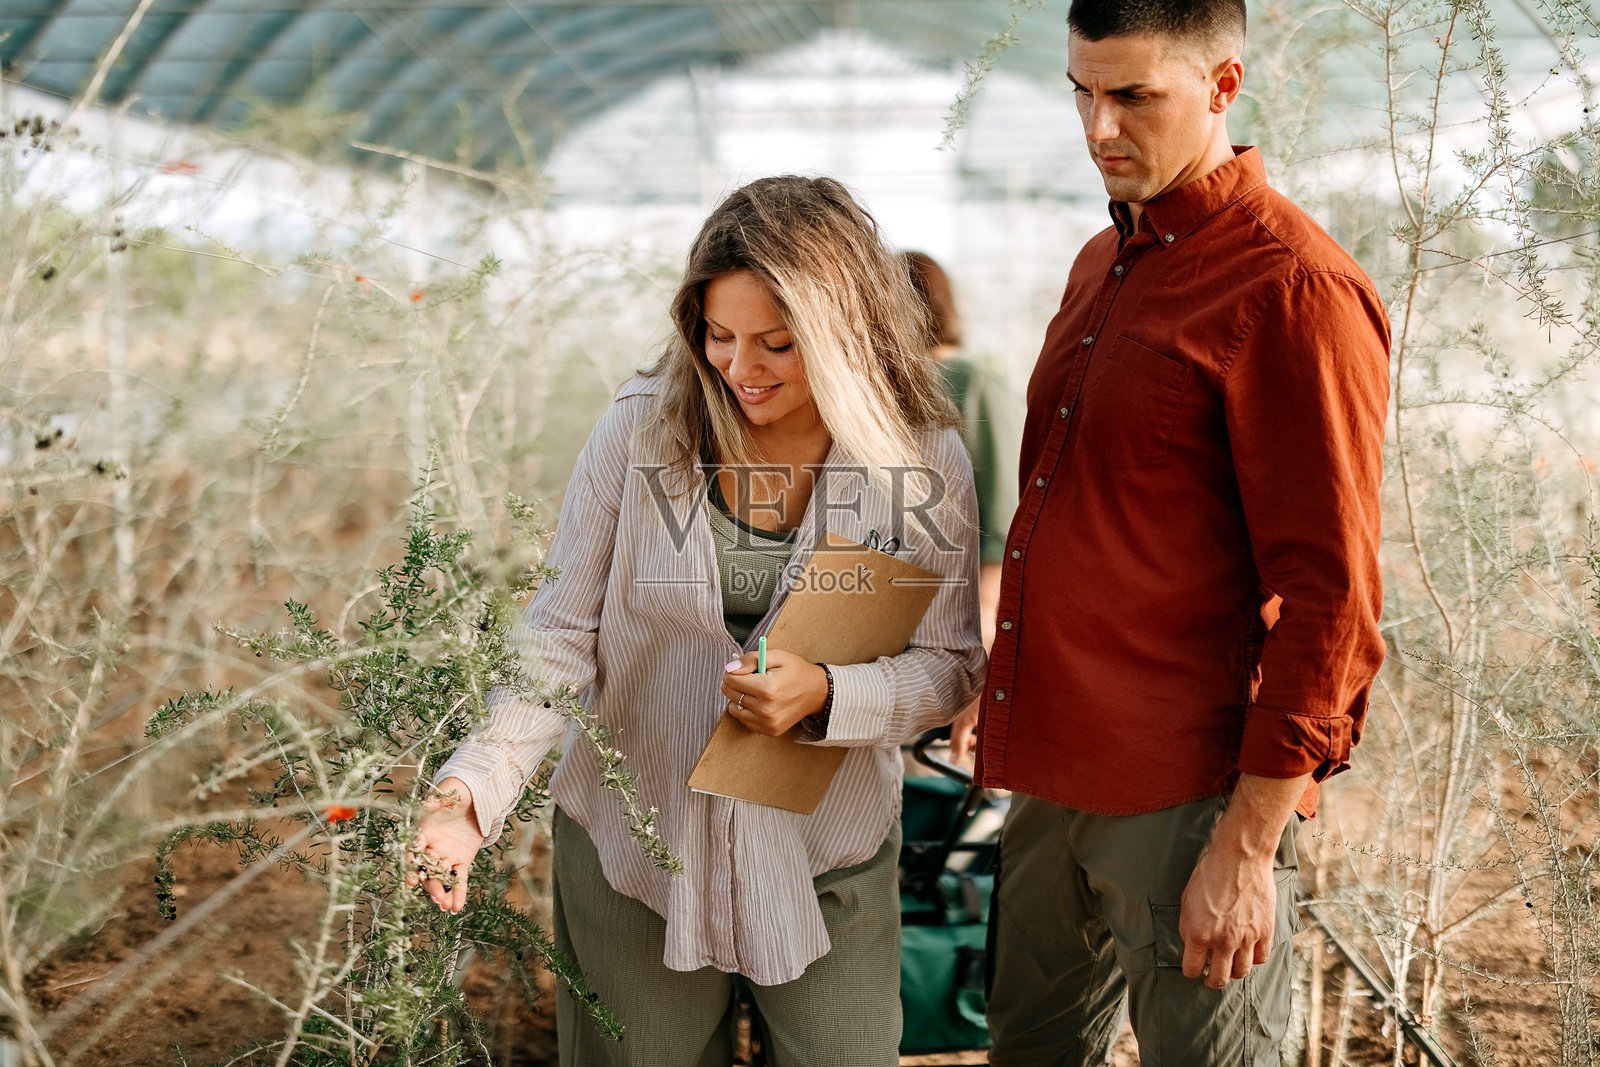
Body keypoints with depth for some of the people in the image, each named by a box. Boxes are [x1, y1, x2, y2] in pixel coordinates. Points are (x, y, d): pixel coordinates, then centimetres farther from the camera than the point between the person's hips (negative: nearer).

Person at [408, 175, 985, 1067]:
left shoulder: (924, 461, -9)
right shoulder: (642, 431, -11)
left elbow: (950, 665, -4)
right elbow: (560, 639, -8)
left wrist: (826, 695, -23)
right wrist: (473, 790, -22)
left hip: (827, 863, 0)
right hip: (631, 856, 0)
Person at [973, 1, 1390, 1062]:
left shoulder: (1295, 290, -13)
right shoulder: (1103, 264, 14)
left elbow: (1330, 600, -17)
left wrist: (1248, 846, -18)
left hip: (1190, 805, -8)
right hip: (1059, 780, 8)